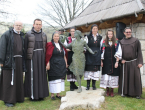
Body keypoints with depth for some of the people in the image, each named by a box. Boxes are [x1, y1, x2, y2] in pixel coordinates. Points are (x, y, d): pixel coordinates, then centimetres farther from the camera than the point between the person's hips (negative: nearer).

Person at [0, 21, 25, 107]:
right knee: (9, 80, -2)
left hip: (19, 61, 6)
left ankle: (18, 97, 23)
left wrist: (23, 61, 11)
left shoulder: (21, 36, 15)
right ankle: (8, 100, 7)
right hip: (9, 60, -6)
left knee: (18, 80, 11)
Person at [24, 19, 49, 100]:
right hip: (32, 58, -4)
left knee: (41, 75, 8)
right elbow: (25, 47, -2)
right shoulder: (28, 34, -1)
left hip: (41, 58, 4)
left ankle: (41, 94, 19)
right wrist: (25, 59, -7)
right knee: (32, 76, 0)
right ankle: (32, 95, 10)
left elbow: (45, 47, 13)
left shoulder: (44, 35, 11)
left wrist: (45, 59, 7)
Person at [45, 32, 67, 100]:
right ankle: (52, 94, 8)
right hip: (53, 64, -5)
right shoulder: (50, 45, -4)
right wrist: (47, 64, -14)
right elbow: (48, 55, -8)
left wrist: (66, 63, 12)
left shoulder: (61, 45, 13)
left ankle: (58, 94, 16)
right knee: (53, 79, -1)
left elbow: (64, 55, 17)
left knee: (60, 78, 7)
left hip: (61, 65, 5)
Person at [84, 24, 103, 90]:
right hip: (89, 55, -2)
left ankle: (94, 85, 13)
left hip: (97, 56, 2)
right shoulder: (87, 37, 3)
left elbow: (101, 47, 11)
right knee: (88, 69, 0)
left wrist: (101, 56, 8)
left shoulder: (100, 38, 10)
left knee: (96, 70, 3)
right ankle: (88, 85, 9)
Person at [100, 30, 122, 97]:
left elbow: (118, 53, 0)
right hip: (106, 62, 1)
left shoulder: (116, 42, 3)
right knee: (106, 76, 0)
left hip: (113, 62, 0)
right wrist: (101, 61, 0)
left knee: (113, 75, 1)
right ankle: (107, 91, 13)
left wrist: (117, 62, -7)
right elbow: (102, 52, 6)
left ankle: (112, 91, 14)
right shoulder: (104, 42, 6)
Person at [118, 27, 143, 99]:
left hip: (134, 62, -2)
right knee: (124, 77, 7)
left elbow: (139, 52, 0)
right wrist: (121, 59, -4)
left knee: (135, 77, 1)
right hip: (124, 63, 2)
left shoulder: (136, 41, 1)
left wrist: (140, 62, -7)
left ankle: (137, 93, 12)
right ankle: (124, 92, 19)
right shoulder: (121, 42, 8)